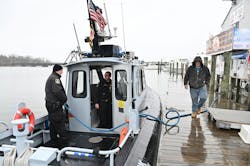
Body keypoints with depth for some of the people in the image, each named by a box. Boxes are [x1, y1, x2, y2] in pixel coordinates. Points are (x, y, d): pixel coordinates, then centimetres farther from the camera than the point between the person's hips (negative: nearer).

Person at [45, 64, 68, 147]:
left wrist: (63, 99, 12)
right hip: (55, 105, -11)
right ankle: (63, 140, 1)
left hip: (50, 104, 11)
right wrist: (65, 98, -10)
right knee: (60, 123, -5)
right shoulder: (55, 78, -14)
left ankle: (54, 141, 27)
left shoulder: (50, 78, 21)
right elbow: (57, 91, -25)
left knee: (53, 123, 16)